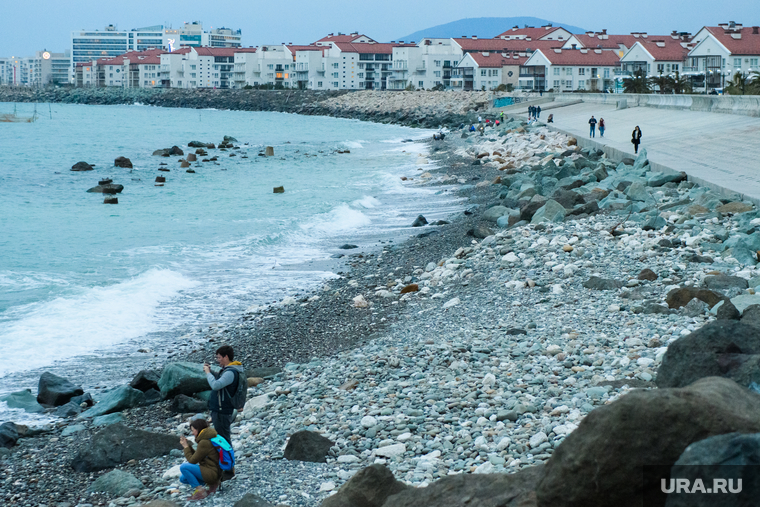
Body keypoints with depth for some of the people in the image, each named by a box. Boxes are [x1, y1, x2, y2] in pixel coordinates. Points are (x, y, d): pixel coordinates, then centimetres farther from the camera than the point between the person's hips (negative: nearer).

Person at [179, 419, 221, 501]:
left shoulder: (204, 442, -19)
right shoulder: (208, 438, 12)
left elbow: (192, 461, -13)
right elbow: (196, 456, 16)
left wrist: (186, 447, -2)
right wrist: (188, 445, 8)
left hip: (212, 474, -10)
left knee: (183, 467, -19)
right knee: (183, 478, 14)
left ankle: (199, 491, -13)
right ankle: (211, 483, 9)